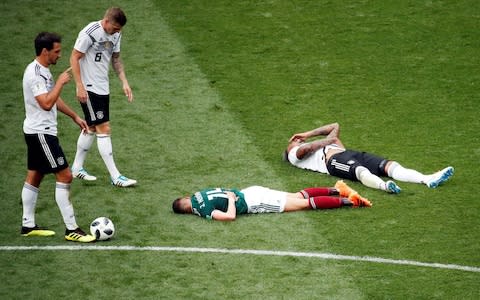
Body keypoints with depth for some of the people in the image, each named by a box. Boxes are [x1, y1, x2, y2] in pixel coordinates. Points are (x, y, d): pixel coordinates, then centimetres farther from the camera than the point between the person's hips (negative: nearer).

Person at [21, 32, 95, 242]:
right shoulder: (34, 73, -21)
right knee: (64, 176, -10)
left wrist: (75, 117, 24)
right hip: (41, 133, -11)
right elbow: (46, 104, -29)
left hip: (38, 132, 11)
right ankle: (71, 229, -8)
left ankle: (28, 225, 20)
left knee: (34, 177, 14)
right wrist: (60, 83, -20)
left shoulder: (43, 70, 12)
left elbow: (54, 99, 23)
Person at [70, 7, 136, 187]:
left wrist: (124, 82, 8)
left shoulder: (116, 34, 5)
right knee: (104, 129, -10)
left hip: (103, 88, 8)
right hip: (89, 89, -8)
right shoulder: (89, 33, -19)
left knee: (91, 128, 16)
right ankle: (115, 177, -9)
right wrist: (80, 86, -18)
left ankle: (77, 168, 29)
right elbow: (74, 58, -15)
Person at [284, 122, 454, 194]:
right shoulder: (295, 154, 21)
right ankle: (384, 186, -72)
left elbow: (335, 126, 43)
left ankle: (428, 180, -37)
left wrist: (307, 134, 40)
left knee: (390, 165, -18)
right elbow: (306, 148, -3)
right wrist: (328, 141, 10)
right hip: (333, 160, -7)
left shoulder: (316, 145, 43)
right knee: (361, 171, -40)